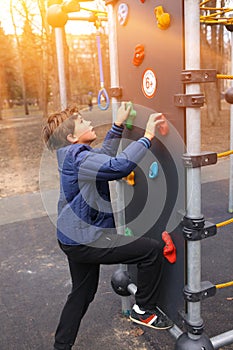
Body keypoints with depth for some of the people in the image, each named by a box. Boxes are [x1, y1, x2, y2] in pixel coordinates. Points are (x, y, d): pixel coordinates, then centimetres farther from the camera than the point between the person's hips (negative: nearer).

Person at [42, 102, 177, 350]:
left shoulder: (74, 156, 11)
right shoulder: (78, 158, -20)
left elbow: (105, 157, 26)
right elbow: (119, 165, -35)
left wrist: (118, 125, 22)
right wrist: (148, 135, -27)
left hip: (76, 238, 11)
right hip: (84, 240, -11)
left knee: (82, 293, 24)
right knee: (152, 250, -9)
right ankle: (143, 310, 9)